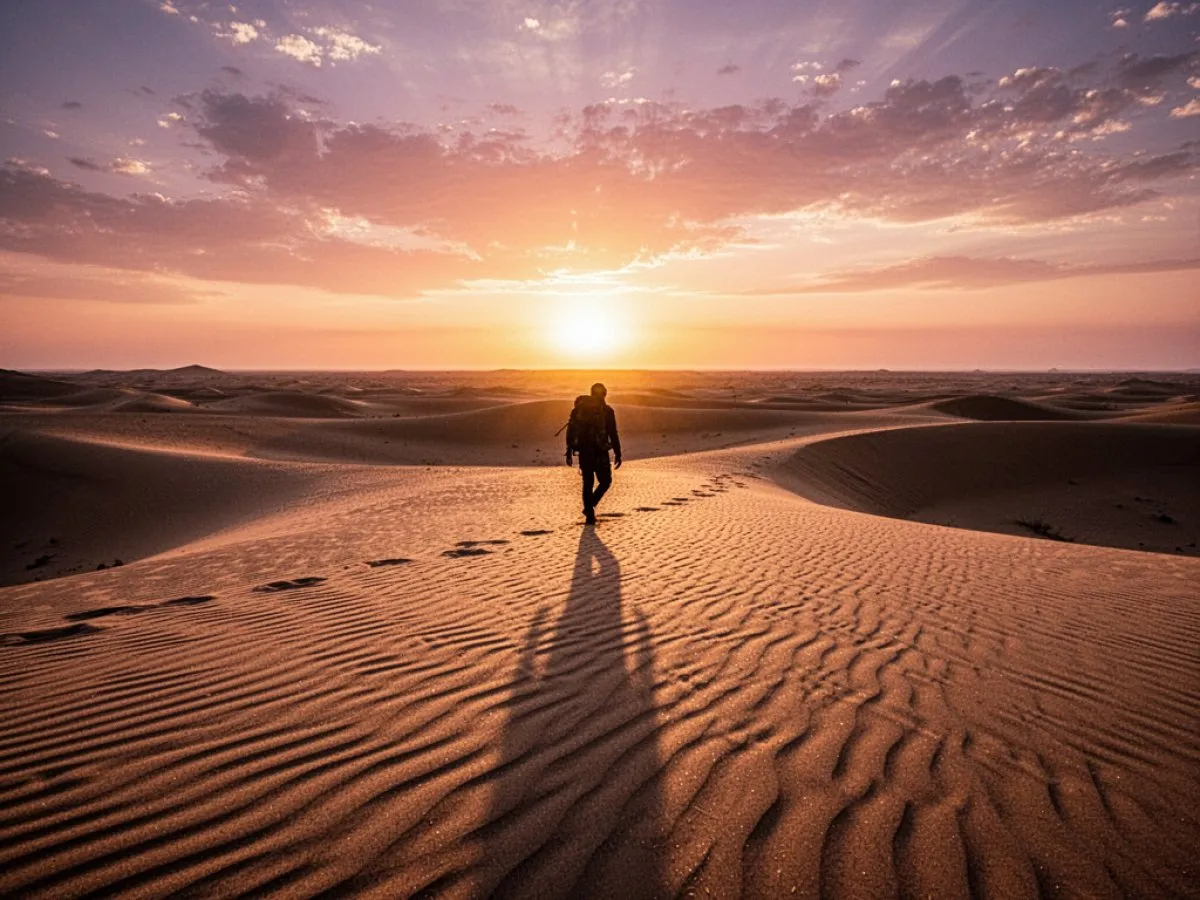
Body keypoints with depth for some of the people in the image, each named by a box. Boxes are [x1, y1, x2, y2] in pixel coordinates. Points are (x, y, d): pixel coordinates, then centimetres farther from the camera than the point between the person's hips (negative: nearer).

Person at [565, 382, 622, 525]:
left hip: (584, 451, 4)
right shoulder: (606, 410, -3)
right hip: (600, 452, -4)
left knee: (588, 483, 11)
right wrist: (618, 454, -2)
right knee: (605, 481, 11)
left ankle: (590, 516, 12)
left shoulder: (579, 408, 8)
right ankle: (589, 507, -4)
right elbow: (613, 434, -7)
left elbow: (571, 430, 6)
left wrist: (569, 451, 9)